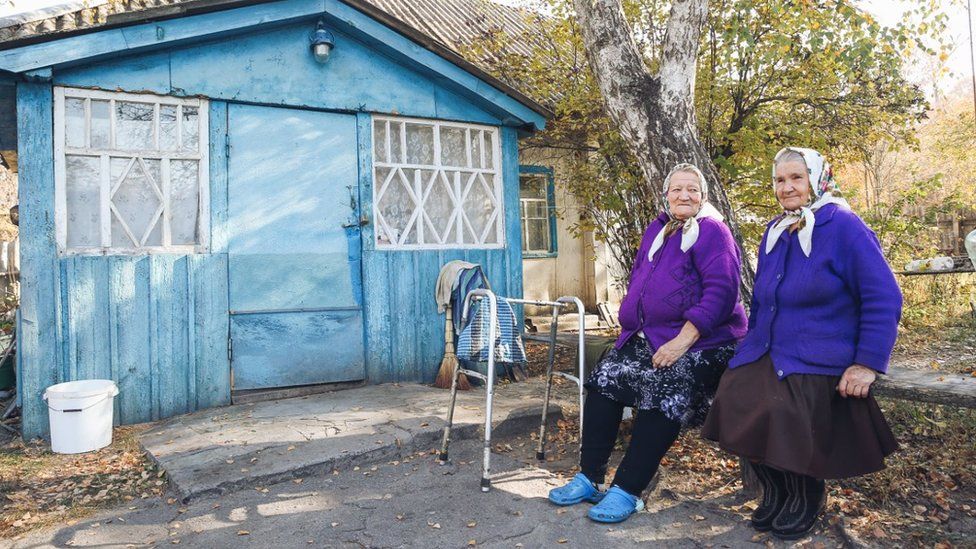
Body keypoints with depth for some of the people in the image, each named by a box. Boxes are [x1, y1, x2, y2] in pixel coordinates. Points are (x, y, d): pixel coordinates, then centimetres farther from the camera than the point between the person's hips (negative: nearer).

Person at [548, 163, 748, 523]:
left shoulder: (711, 231, -7)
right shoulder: (657, 229, 16)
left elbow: (721, 290, -18)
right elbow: (638, 280, 25)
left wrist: (682, 341, -22)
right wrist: (632, 325, 12)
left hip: (701, 342, -7)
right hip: (648, 336, 7)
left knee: (662, 394, -28)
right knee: (604, 378, -8)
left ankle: (627, 491, -18)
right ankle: (589, 478, -1)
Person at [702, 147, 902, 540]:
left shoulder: (844, 227, -6)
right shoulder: (774, 232, 15)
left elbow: (884, 299, -9)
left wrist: (868, 363, -14)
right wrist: (754, 345, 20)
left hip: (820, 360, -6)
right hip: (766, 352, 6)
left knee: (782, 409, -30)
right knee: (734, 400, -19)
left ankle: (807, 495, 2)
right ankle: (774, 491, 6)